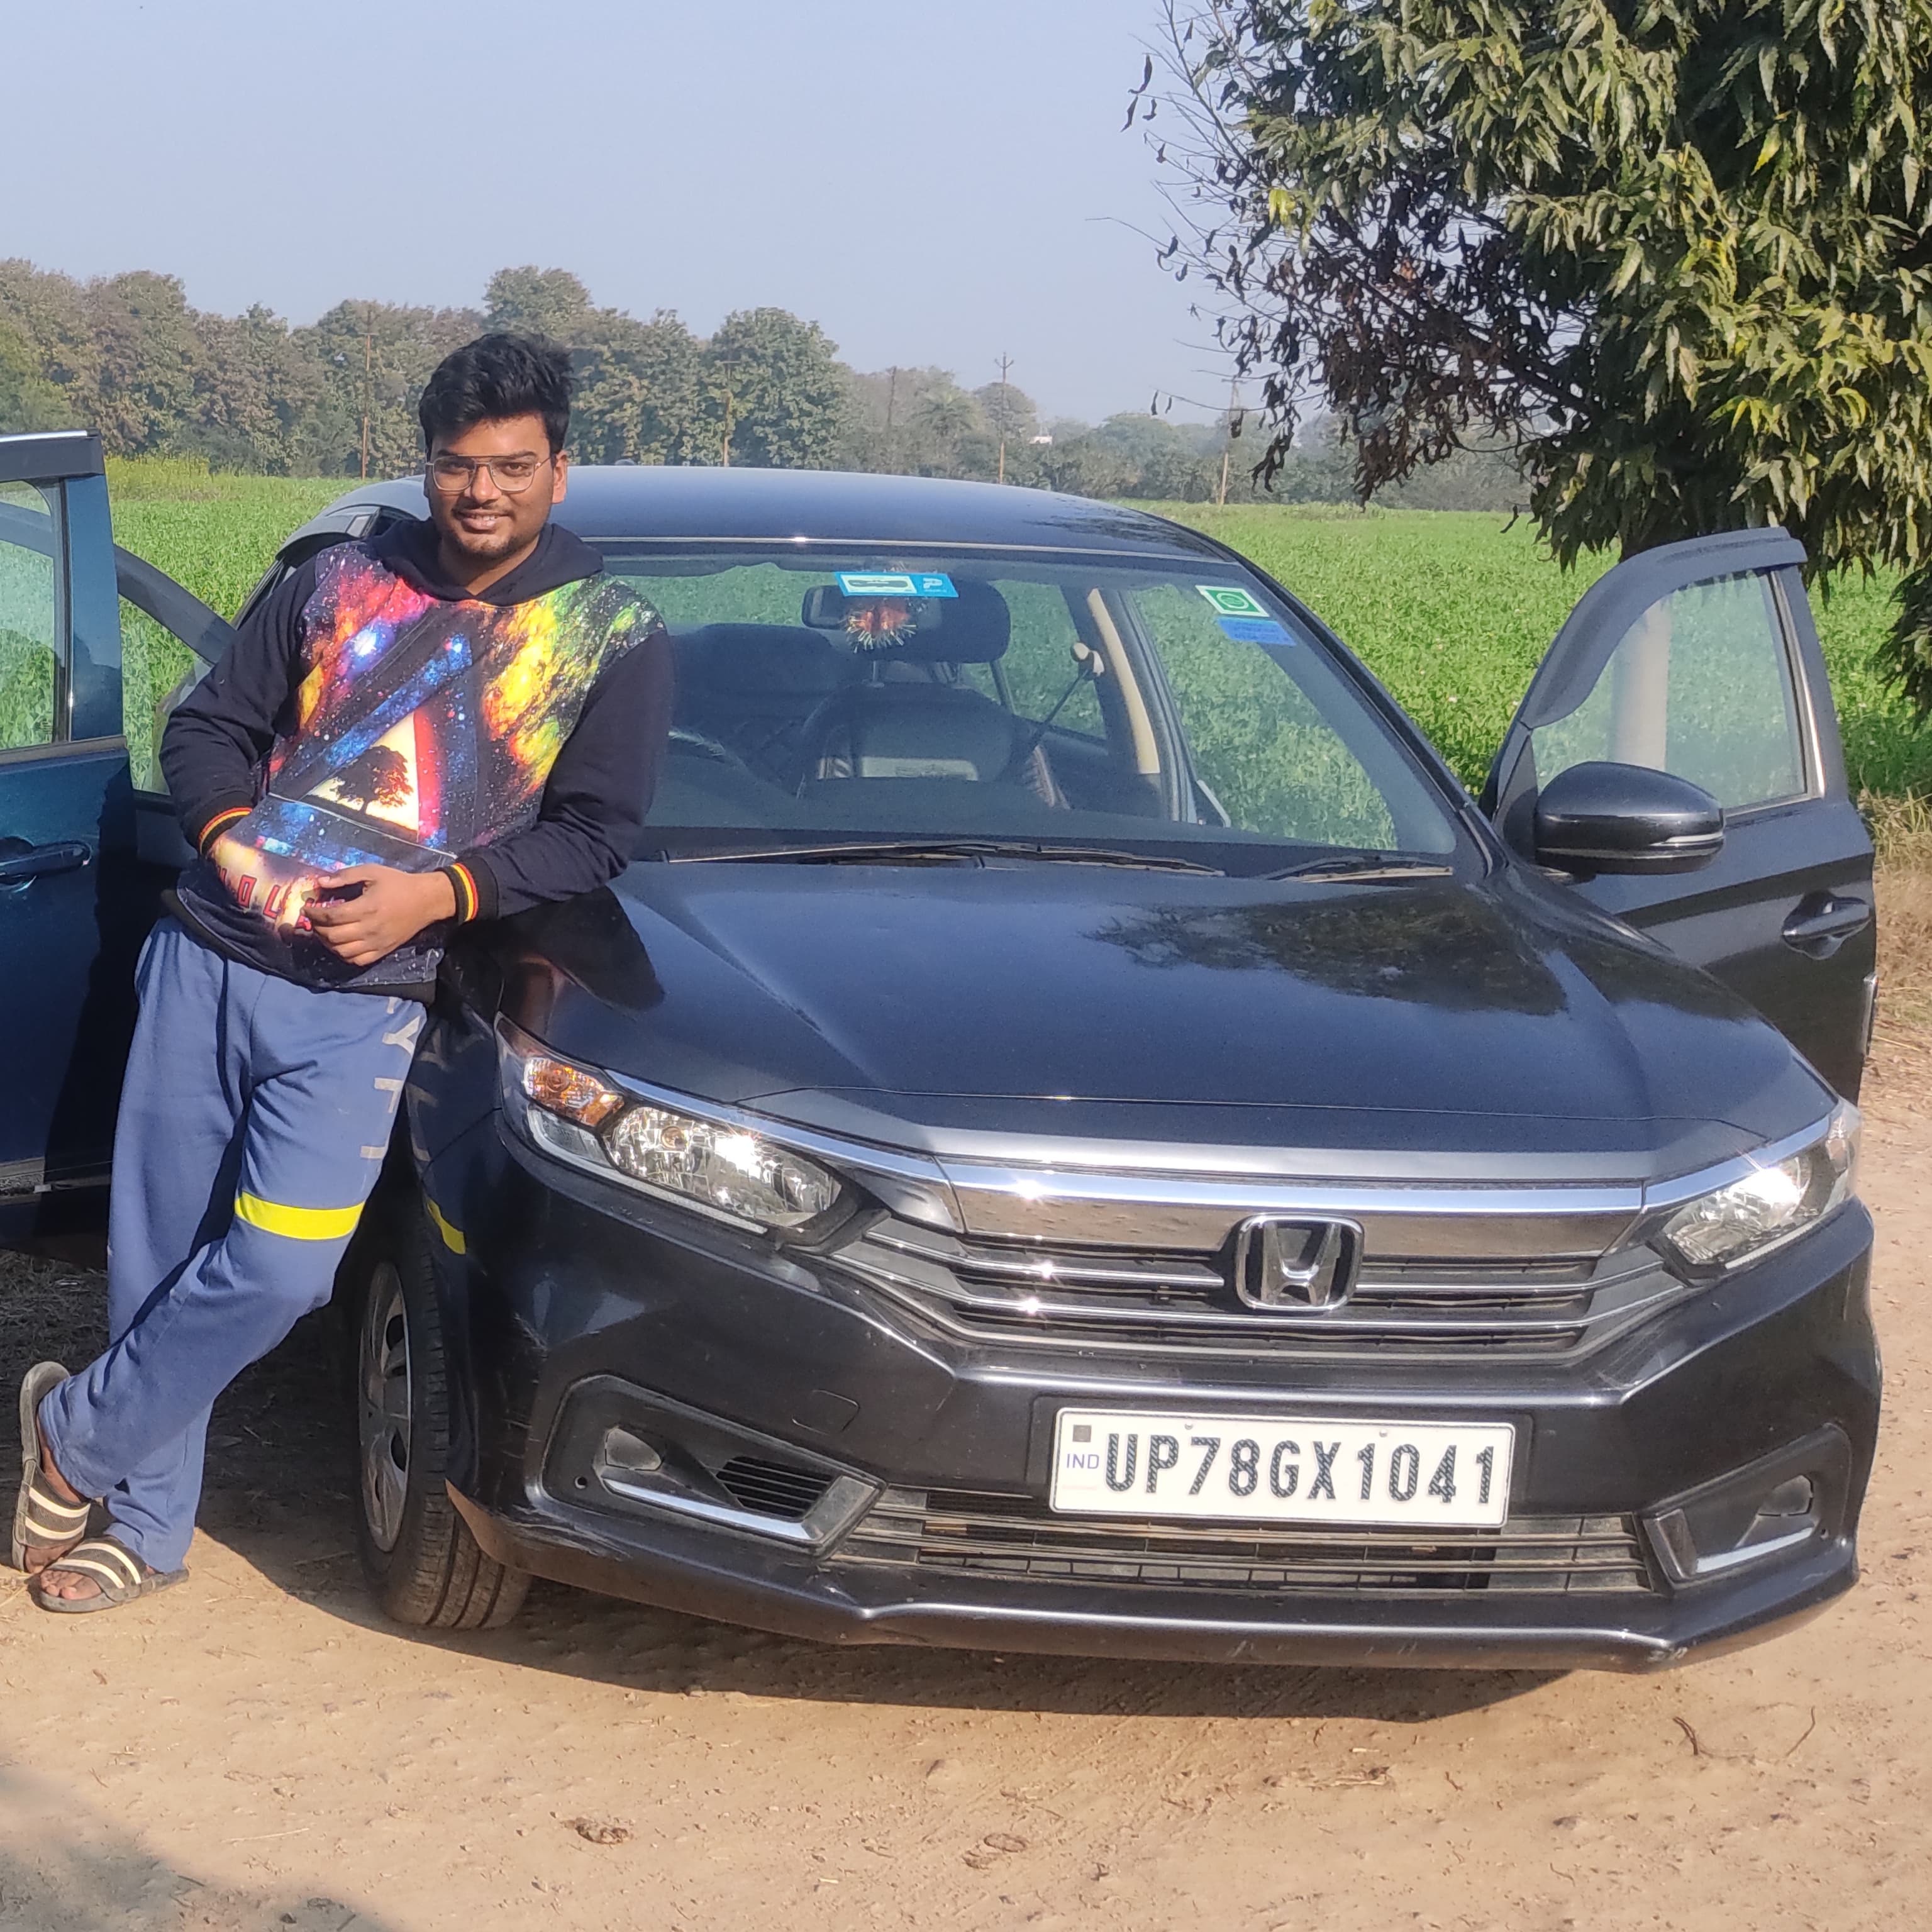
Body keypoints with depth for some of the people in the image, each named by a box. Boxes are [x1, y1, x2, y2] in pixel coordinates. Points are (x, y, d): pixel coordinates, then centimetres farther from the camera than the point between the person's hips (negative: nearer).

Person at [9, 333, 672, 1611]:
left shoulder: (614, 635, 4)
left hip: (359, 1001, -2)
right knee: (156, 1254, 5)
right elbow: (208, 724, 13)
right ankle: (147, 1527, 22)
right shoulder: (341, 582, 11)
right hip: (210, 954, 3)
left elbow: (595, 835, -1)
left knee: (277, 1269, -14)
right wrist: (227, 836, -9)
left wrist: (435, 894, -14)